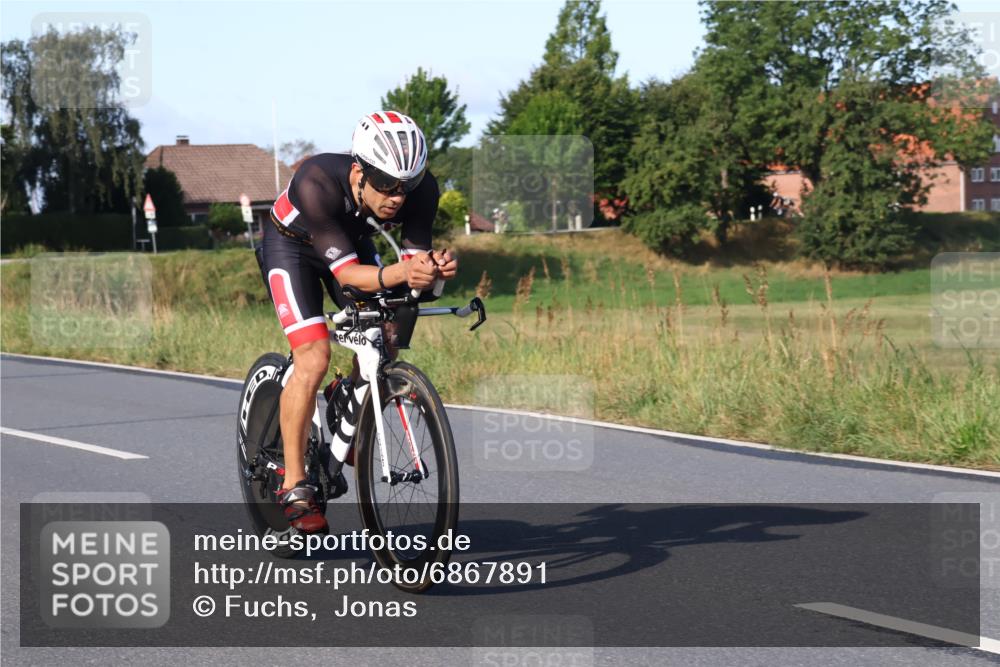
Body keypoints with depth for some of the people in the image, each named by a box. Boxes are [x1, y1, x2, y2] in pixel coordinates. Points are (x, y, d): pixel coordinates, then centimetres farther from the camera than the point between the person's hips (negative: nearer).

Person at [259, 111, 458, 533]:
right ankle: (294, 486, -13)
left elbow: (414, 256, -26)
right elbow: (346, 272, -42)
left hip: (354, 242, 5)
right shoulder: (316, 184, -41)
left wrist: (429, 270, -50)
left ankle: (349, 401, 24)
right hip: (292, 245, -5)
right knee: (314, 358, -20)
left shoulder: (421, 190, -29)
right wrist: (399, 273, -60)